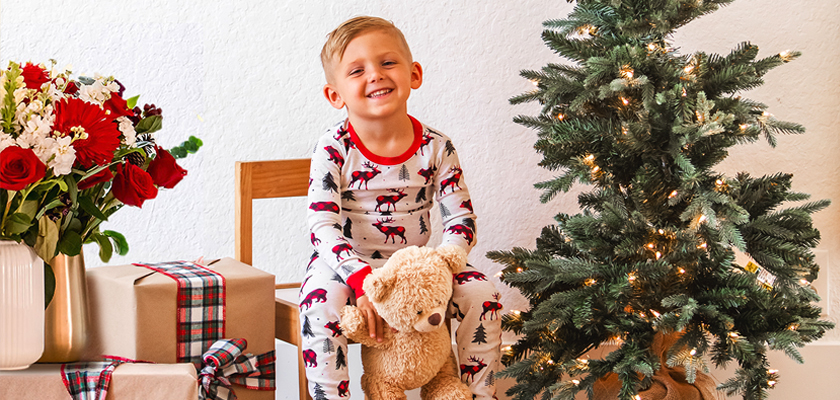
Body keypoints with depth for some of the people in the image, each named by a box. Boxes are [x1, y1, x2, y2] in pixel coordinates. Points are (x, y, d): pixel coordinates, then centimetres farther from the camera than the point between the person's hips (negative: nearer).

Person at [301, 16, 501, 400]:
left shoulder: (436, 148, -5)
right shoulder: (334, 149, -12)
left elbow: (461, 220, -2)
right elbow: (322, 227, -18)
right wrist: (363, 280, -33)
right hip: (346, 264, -3)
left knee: (481, 293, -14)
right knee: (322, 300, -34)